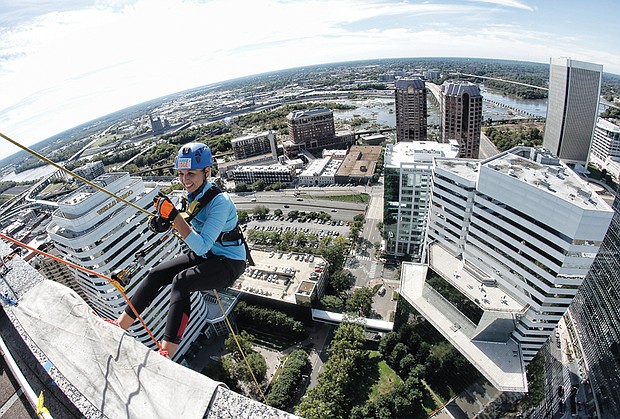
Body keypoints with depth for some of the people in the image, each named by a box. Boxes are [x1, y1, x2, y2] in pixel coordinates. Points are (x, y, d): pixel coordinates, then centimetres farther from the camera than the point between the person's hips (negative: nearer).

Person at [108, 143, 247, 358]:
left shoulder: (220, 201, -26)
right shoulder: (194, 194, -1)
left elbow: (201, 246, -30)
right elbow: (196, 228, 10)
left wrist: (173, 215, -34)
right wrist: (165, 222, -7)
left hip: (229, 263, -8)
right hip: (205, 256, 8)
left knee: (181, 281, -29)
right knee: (156, 274, -2)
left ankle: (166, 354, -24)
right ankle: (119, 327, 12)